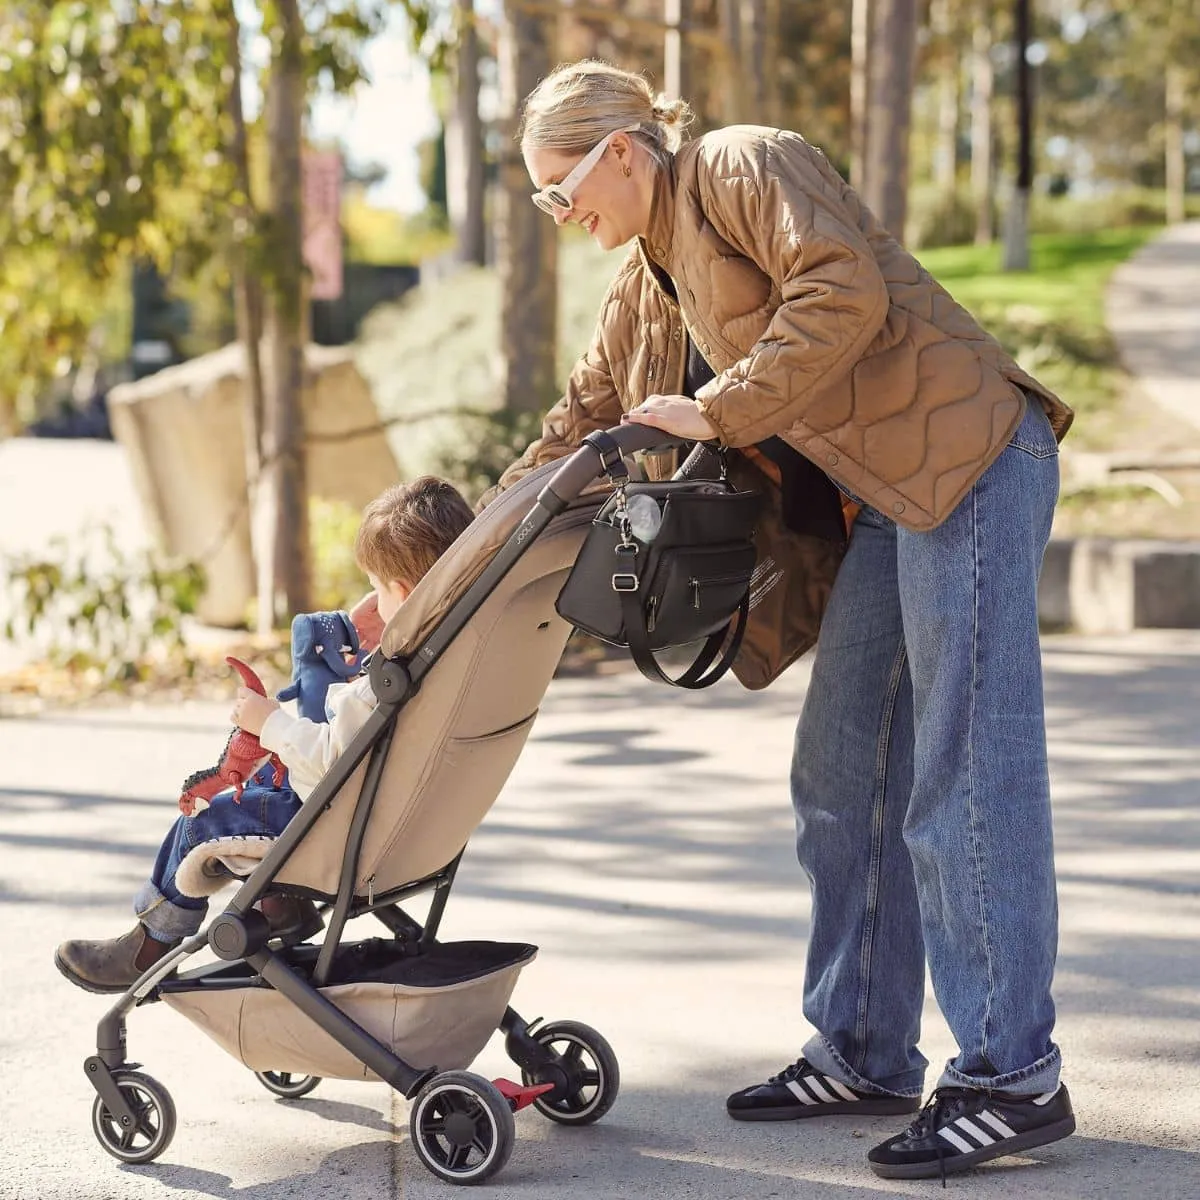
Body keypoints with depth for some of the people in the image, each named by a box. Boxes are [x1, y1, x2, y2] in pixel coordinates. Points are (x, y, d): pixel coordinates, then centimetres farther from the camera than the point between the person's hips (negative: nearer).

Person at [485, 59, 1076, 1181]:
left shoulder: (744, 166, -7)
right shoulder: (644, 283, 20)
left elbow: (845, 295, -20)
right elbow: (582, 419, 28)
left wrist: (716, 412, -15)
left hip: (966, 462, -10)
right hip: (882, 500, 10)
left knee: (965, 779, -10)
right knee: (841, 781, 9)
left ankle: (1013, 1078, -6)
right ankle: (864, 1054, 17)